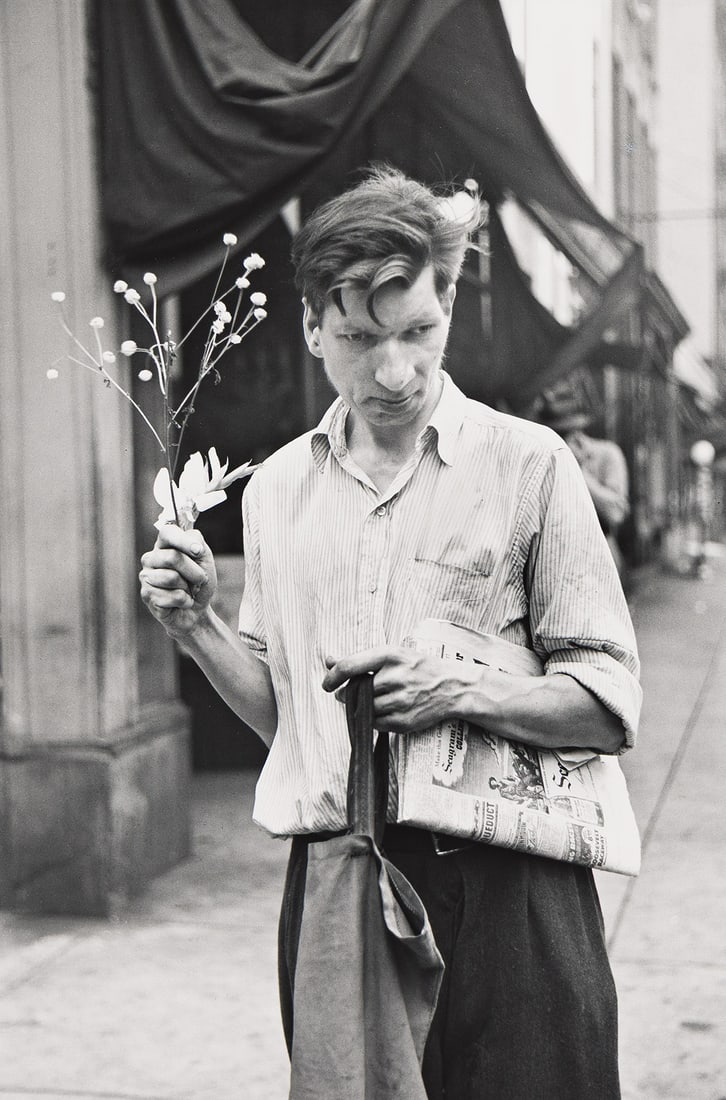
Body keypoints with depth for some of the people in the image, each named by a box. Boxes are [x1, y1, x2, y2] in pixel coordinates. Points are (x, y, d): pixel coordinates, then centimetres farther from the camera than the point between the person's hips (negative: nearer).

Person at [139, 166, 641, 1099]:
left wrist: (465, 690, -20)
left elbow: (612, 705, -5)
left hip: (499, 888, -3)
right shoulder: (276, 488, 8)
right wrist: (198, 628, 0)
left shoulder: (526, 464, -5)